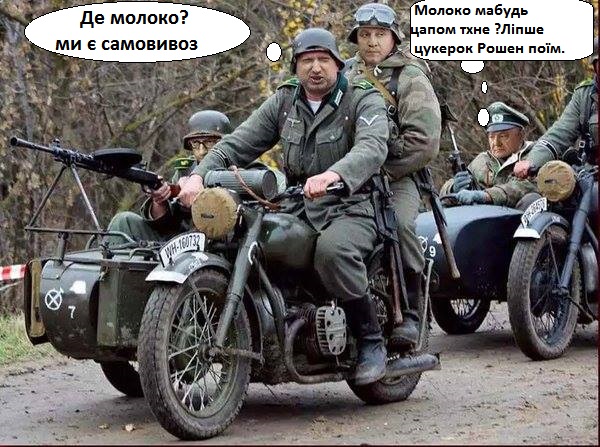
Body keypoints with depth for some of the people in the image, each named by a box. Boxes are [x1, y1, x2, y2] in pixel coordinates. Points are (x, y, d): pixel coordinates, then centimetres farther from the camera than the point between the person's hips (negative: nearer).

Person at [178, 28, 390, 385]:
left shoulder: (364, 100, -2)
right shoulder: (283, 102, 13)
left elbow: (372, 148, -23)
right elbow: (238, 144, 7)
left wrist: (332, 175, -44)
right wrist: (199, 175, -13)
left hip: (351, 209, -5)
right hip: (297, 209, 5)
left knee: (332, 249, -37)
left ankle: (371, 339, -18)